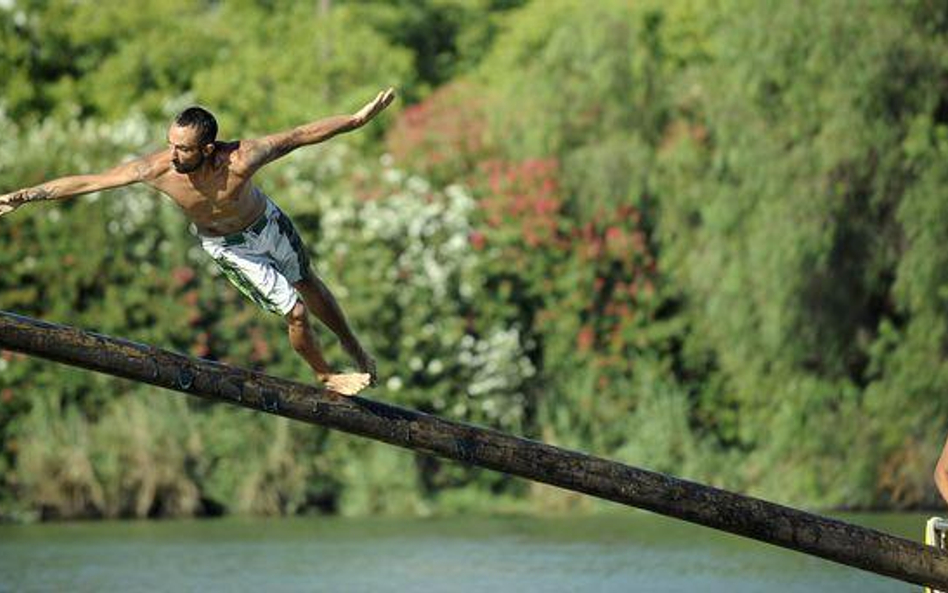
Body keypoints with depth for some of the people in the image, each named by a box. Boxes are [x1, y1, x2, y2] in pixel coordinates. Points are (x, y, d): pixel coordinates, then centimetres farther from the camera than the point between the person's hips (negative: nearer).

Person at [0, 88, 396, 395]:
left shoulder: (238, 161, -41)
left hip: (269, 224, 0)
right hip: (227, 247, 0)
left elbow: (299, 136, -32)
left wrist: (358, 119, -30)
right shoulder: (157, 169, -36)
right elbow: (85, 182, -29)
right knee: (294, 312, 0)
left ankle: (352, 346, 50)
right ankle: (326, 378, 27)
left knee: (310, 288, 22)